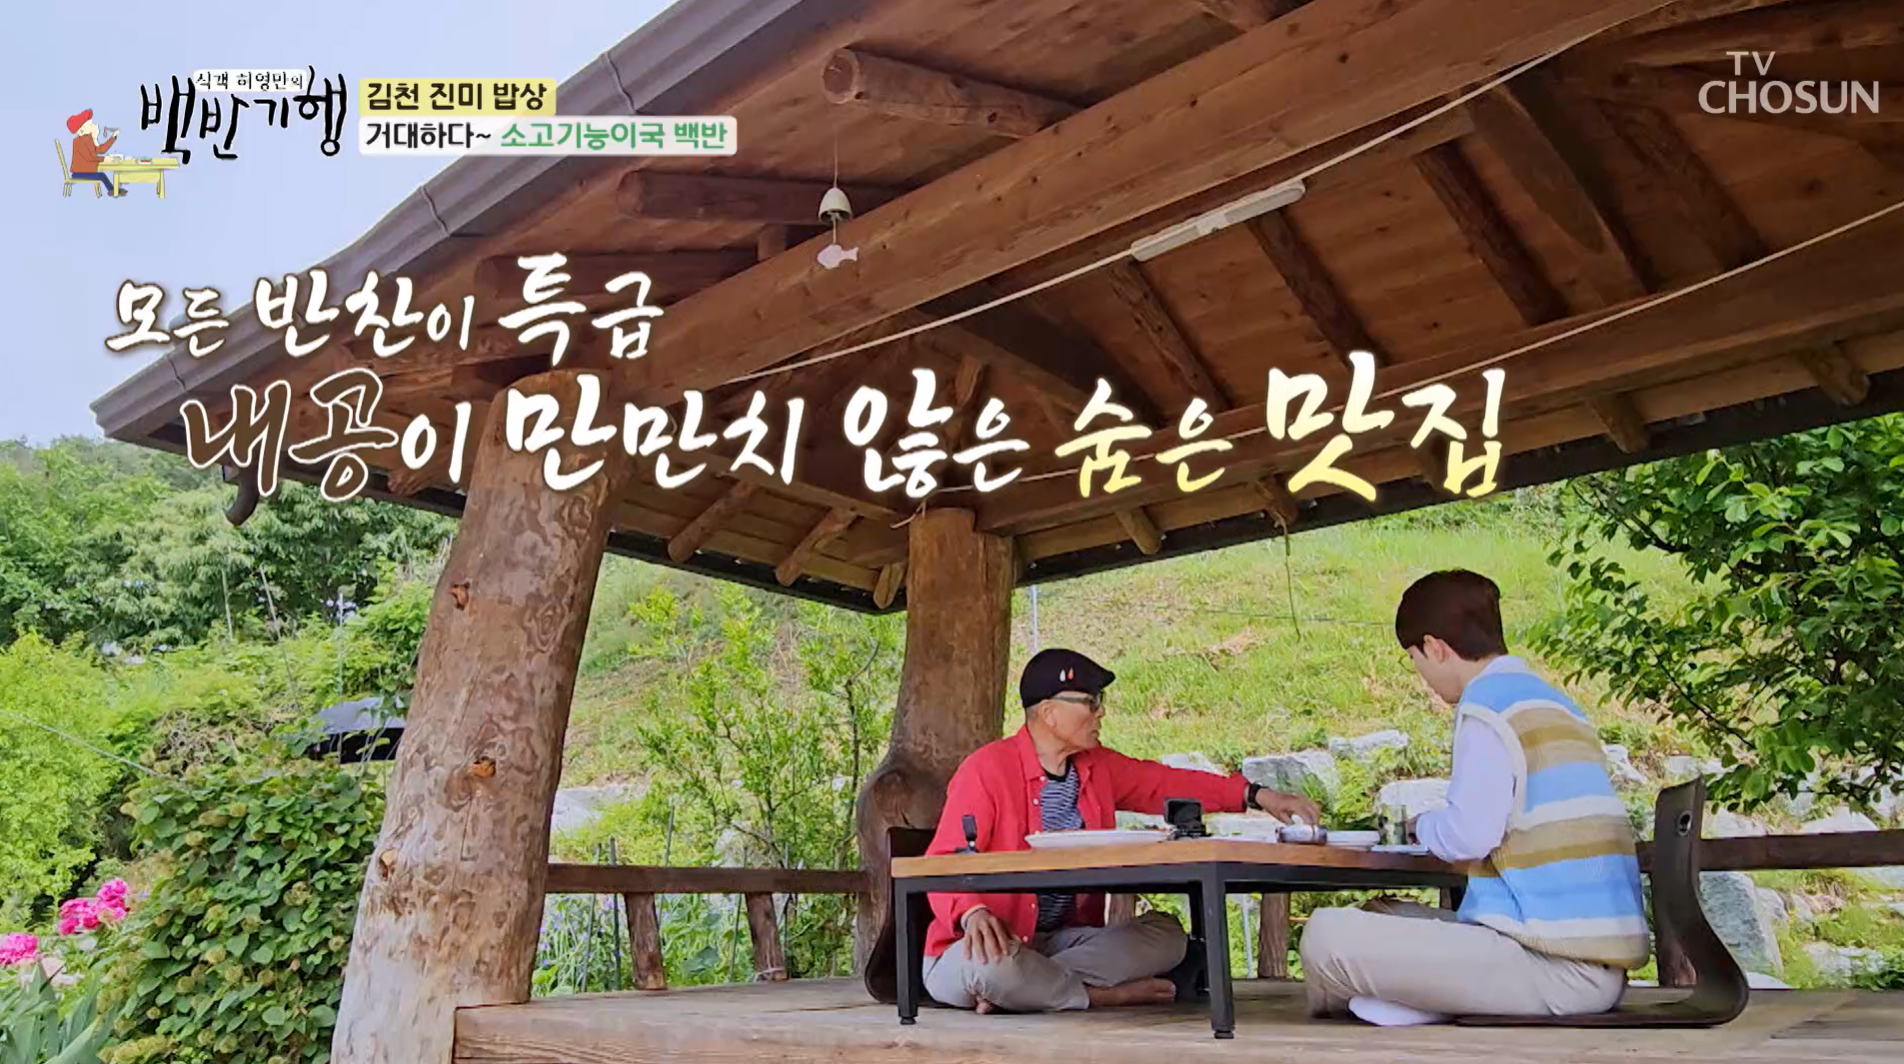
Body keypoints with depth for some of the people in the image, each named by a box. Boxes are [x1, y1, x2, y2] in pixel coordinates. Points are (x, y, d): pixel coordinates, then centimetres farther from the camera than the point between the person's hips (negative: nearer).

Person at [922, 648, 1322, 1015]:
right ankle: (1100, 994, -12)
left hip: (1063, 940, 7)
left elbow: (1167, 784, 13)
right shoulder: (986, 770, -15)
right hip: (999, 940, -7)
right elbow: (943, 863, -17)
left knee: (1166, 933, -7)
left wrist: (1255, 795, 5)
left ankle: (1025, 989, -18)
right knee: (990, 961, -40)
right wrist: (972, 913, -38)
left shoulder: (1099, 767, 7)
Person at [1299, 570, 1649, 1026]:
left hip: (1556, 970, -10)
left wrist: (1423, 825, 4)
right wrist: (1436, 822, 24)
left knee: (1327, 934, -12)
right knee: (1379, 918, 22)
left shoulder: (1490, 702, -10)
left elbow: (1469, 835, -16)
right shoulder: (1553, 700, 17)